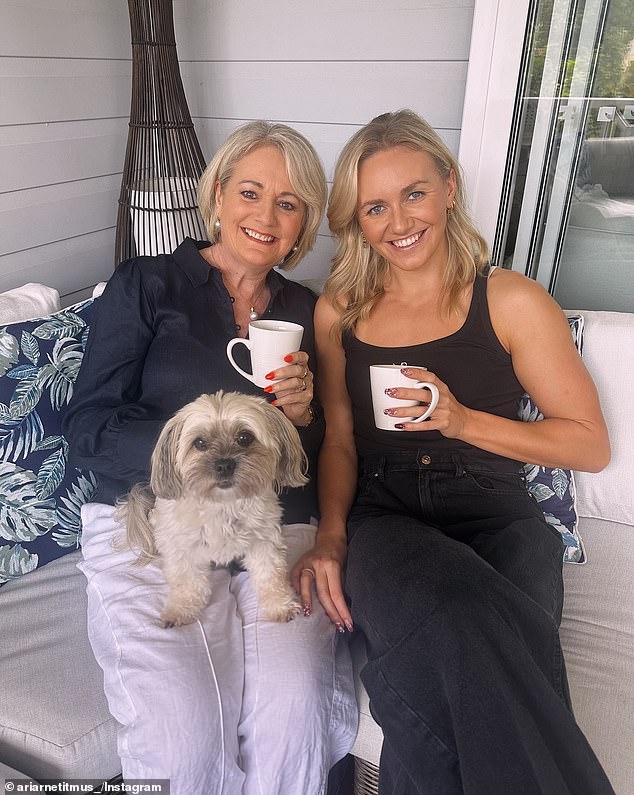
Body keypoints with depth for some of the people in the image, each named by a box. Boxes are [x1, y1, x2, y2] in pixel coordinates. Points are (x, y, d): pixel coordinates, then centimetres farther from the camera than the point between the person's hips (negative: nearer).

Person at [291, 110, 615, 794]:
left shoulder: (513, 302, 3)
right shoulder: (339, 311, 12)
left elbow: (591, 445, 3)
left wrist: (461, 419, -11)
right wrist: (331, 534, -4)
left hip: (492, 515, 0)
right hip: (382, 517, 1)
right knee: (459, 624, -33)